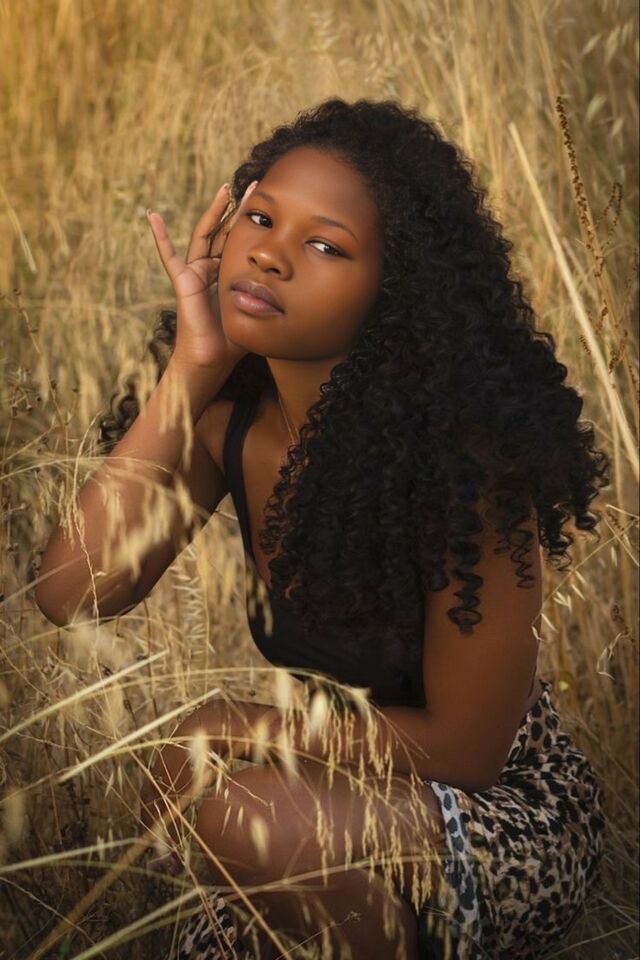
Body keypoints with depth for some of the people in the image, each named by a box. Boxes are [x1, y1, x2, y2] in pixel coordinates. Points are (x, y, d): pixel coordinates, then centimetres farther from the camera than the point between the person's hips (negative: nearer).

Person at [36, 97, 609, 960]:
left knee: (250, 817, -30)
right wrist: (190, 368, -23)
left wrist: (229, 731, -16)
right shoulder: (227, 414, -9)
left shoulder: (460, 453, -26)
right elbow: (76, 591, -21)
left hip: (509, 820, -6)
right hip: (349, 802, 6)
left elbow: (464, 743, -19)